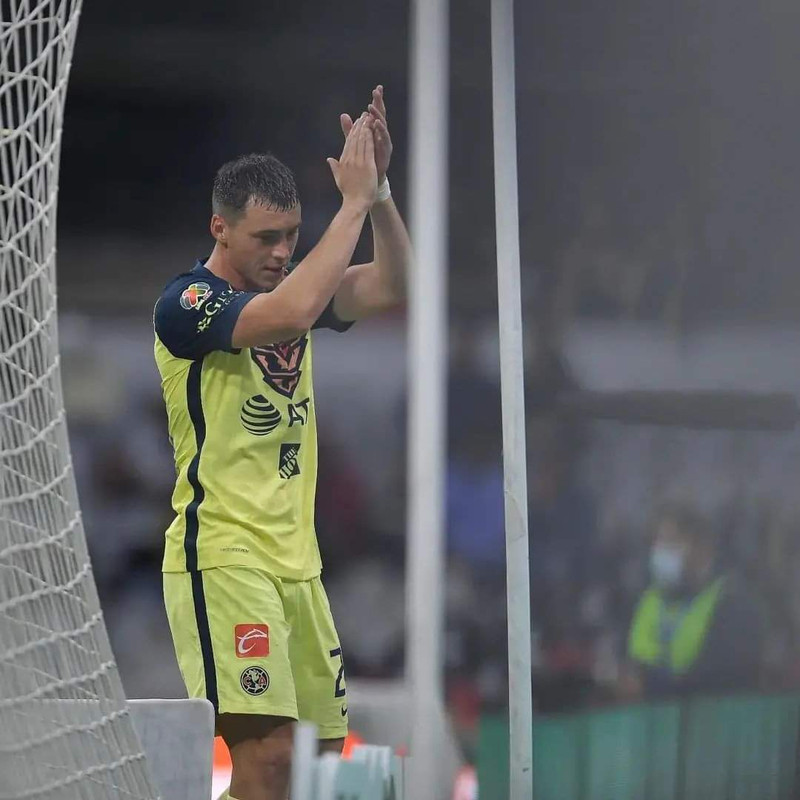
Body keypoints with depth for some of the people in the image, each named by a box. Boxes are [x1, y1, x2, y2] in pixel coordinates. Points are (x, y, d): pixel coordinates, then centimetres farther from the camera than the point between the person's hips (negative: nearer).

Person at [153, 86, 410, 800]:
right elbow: (288, 314, -28)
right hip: (222, 556, -8)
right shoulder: (186, 303, -11)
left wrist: (379, 188, -8)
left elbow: (393, 288, 5)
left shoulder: (290, 288, 13)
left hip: (296, 559, 8)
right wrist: (354, 202, -21)